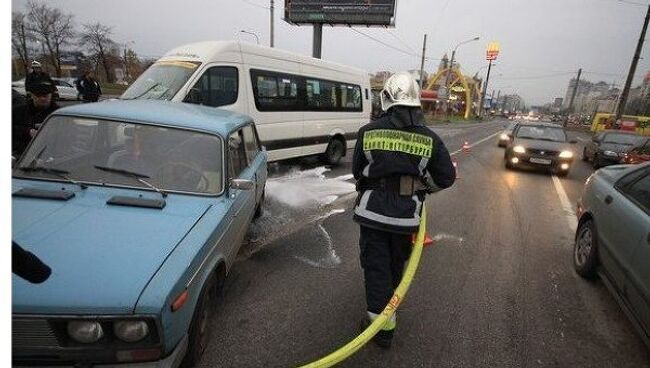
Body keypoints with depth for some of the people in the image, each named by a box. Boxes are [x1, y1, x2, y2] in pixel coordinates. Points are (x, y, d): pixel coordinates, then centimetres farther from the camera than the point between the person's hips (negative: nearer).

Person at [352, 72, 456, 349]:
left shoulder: (368, 132, -8)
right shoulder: (430, 139, -7)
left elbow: (357, 171, 2)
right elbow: (447, 177, 0)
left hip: (372, 212, -2)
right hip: (406, 216, 2)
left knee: (376, 266, 11)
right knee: (396, 264, 23)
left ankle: (382, 324, 15)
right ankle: (388, 304, 46)